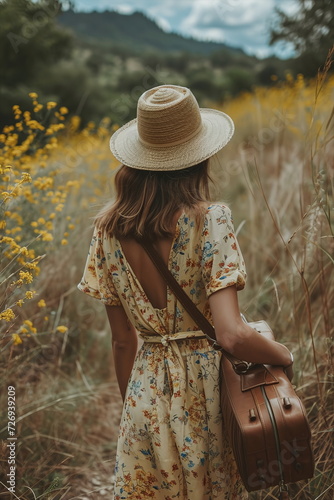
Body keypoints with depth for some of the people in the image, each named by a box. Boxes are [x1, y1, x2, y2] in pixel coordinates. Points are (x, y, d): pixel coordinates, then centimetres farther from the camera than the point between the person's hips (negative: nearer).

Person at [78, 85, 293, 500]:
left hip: (147, 389, 3)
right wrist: (282, 354, -6)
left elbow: (122, 340, 1)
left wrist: (132, 407, 15)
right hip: (204, 383, -3)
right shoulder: (209, 221, -19)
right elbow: (231, 335, -26)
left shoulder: (110, 228, -6)